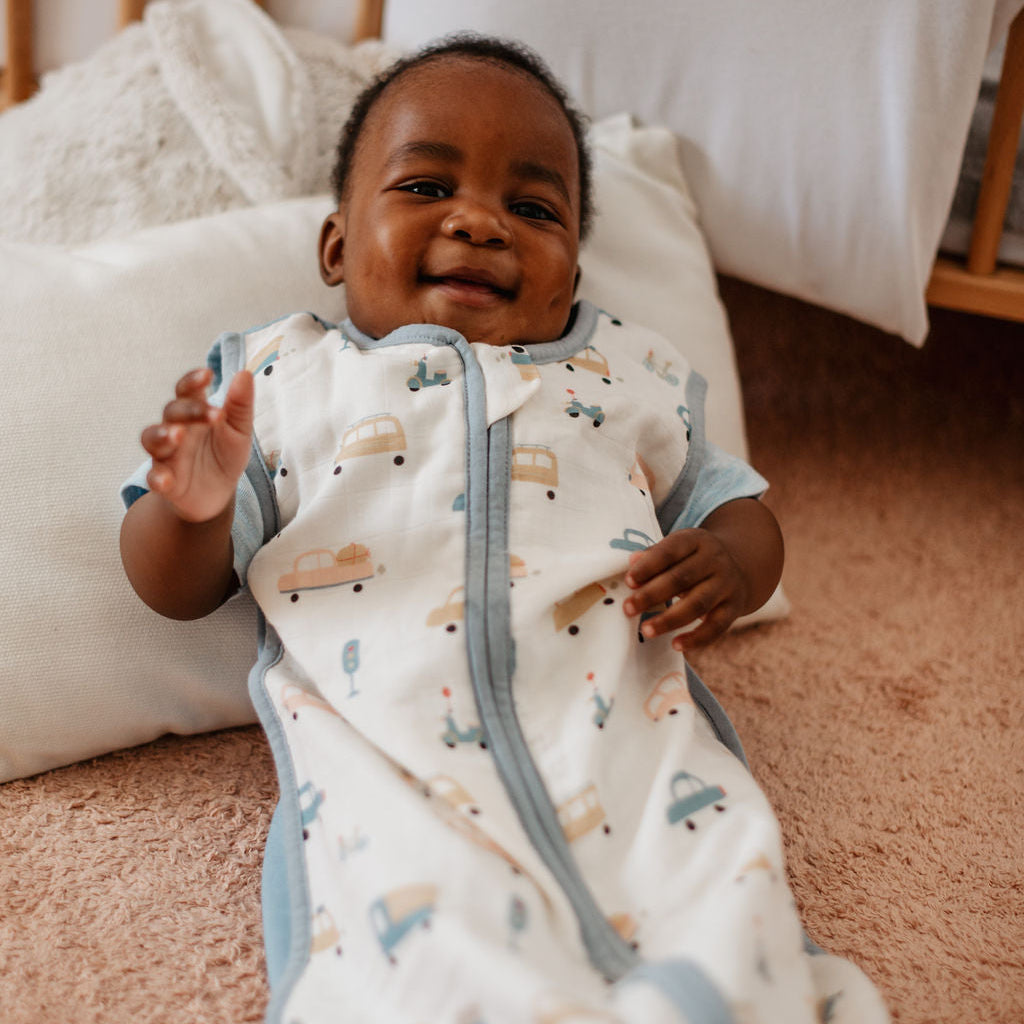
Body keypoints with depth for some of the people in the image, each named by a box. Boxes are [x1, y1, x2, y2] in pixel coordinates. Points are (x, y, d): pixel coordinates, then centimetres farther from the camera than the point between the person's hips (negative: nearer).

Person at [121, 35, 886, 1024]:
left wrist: (730, 565, 2)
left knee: (732, 937, -24)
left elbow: (729, 500, 26)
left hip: (620, 733, 2)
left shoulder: (628, 373, 23)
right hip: (390, 766, -1)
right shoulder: (277, 376, 18)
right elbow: (179, 586, 16)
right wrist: (189, 505, -8)